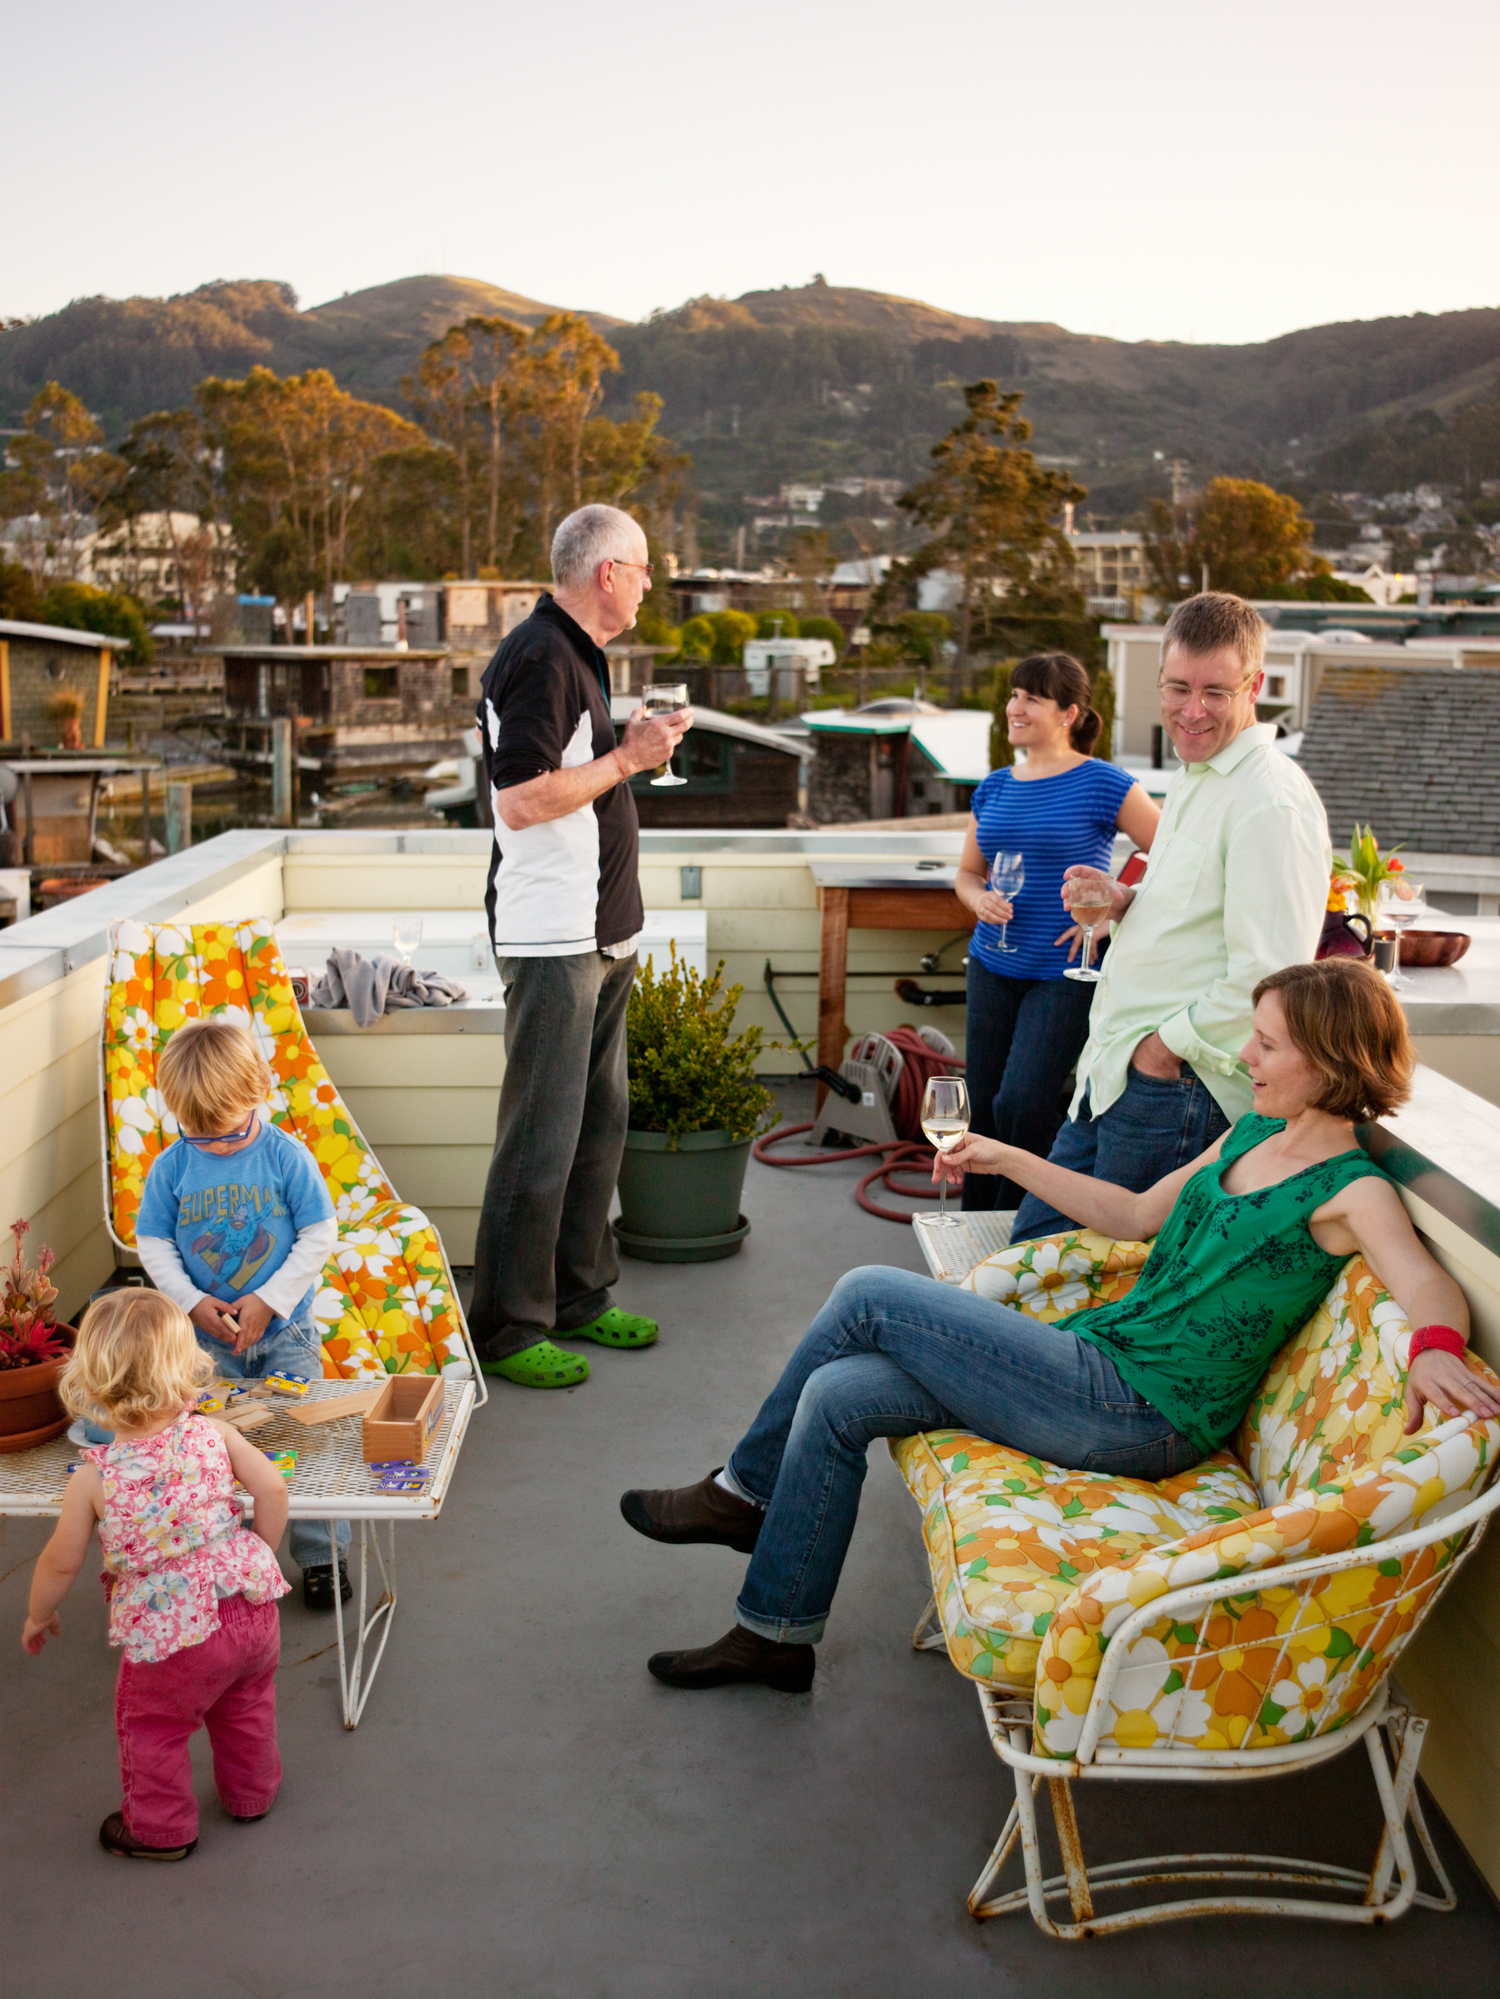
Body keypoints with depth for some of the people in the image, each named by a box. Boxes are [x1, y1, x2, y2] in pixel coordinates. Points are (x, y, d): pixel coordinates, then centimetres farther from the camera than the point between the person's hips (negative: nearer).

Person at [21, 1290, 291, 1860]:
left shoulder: (93, 1478, -15)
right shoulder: (212, 1434, -10)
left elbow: (61, 1563, -6)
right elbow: (272, 1489, -6)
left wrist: (38, 1615, 14)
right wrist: (259, 1556, 11)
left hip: (170, 1632, -4)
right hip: (249, 1605, 4)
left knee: (152, 1726, 23)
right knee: (244, 1707, 30)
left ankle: (161, 1828, 41)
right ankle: (252, 1794, 51)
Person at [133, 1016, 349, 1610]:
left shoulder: (287, 1156, -12)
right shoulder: (171, 1167, -5)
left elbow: (319, 1236, -9)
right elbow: (152, 1243, 2)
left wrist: (268, 1300, -14)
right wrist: (192, 1302, -11)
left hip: (284, 1329, -2)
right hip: (208, 1337, 2)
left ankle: (322, 1556, 16)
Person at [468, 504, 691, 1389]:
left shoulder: (580, 655, 16)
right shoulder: (540, 660, -16)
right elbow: (522, 799, -23)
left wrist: (636, 748, 10)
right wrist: (627, 759, -15)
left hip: (602, 933, 10)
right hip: (551, 939, -10)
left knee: (599, 1122, 16)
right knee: (542, 1137, -5)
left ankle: (578, 1298, 28)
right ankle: (506, 1331, 6)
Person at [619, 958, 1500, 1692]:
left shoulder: (1350, 1192, -12)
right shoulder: (1253, 1133, 13)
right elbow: (1138, 1214, 22)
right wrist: (1007, 1159, 18)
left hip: (1143, 1415, -9)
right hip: (1099, 1369, 9)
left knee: (869, 1296, -12)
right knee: (836, 1397, -3)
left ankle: (746, 1489, 8)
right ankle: (774, 1636, 11)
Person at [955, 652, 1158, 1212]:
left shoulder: (1103, 784, -7)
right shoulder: (994, 788, 10)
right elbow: (967, 873, 21)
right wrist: (980, 900, -2)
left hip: (1066, 973, -6)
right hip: (993, 968, 6)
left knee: (1022, 1104, -16)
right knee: (984, 1109, 8)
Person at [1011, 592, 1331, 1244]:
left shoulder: (1272, 803, -18)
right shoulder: (1193, 777, 16)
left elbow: (1270, 976, -23)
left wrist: (1168, 1045, -15)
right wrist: (1126, 902, 8)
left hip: (1178, 1089, -10)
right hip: (1117, 1069, 10)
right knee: (1035, 1240, 14)